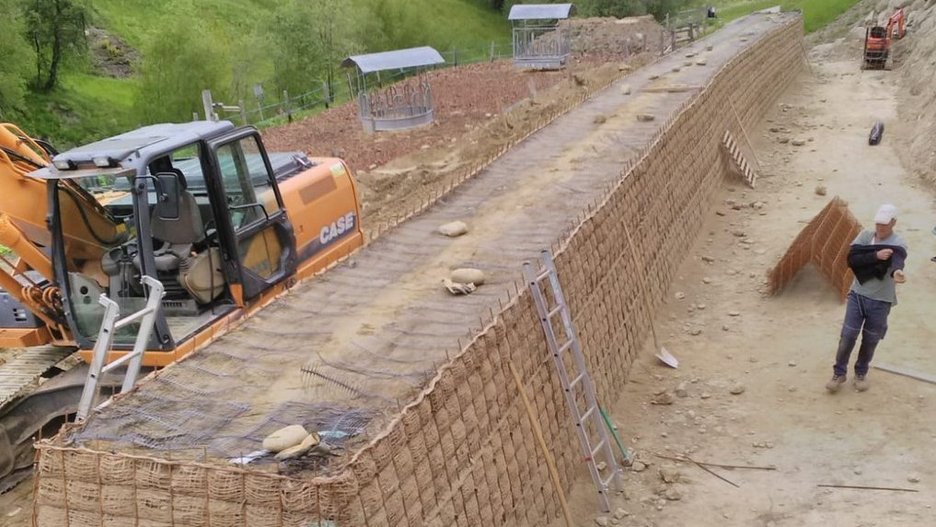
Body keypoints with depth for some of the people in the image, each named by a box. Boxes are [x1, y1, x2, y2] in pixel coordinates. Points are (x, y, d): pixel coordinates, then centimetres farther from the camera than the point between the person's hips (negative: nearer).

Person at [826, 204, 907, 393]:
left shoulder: (898, 244, -12)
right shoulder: (865, 236, -2)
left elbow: (897, 261, -36)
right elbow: (852, 259, -15)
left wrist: (896, 272, -59)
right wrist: (875, 256, -28)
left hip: (881, 301, -2)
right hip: (857, 294, 2)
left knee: (870, 340, 11)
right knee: (847, 336, 2)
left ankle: (861, 373, 33)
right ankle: (839, 373, 18)